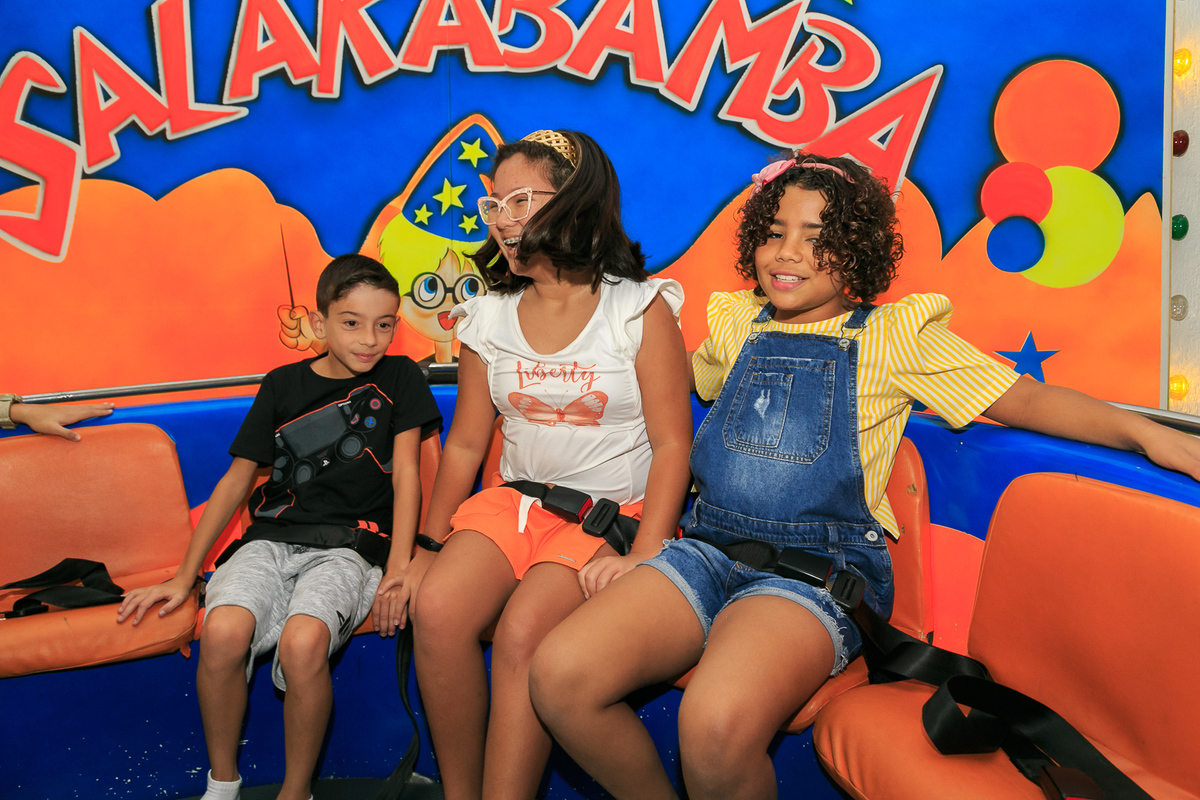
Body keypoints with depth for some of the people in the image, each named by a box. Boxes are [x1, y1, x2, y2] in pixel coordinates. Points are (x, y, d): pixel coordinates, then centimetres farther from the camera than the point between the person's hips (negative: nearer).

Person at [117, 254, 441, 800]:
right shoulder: (282, 386, 9)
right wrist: (184, 576, 9)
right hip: (271, 539, 2)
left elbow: (406, 475, 1)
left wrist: (399, 569, -10)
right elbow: (237, 479, 12)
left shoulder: (398, 378, 6)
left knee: (303, 642, -33)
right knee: (222, 632, -28)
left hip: (348, 546, -2)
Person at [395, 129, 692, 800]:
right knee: (436, 608, -23)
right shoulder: (489, 319, 9)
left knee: (522, 631, -29)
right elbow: (465, 446, 13)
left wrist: (645, 555, -18)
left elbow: (672, 443, -7)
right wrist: (429, 544, 4)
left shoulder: (641, 310, -4)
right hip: (515, 502, 4)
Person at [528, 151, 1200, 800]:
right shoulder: (736, 323, 19)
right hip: (710, 550, 5)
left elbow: (1027, 399, 2)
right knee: (560, 676, -19)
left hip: (821, 568, -4)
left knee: (717, 724, -35)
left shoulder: (892, 334, 7)